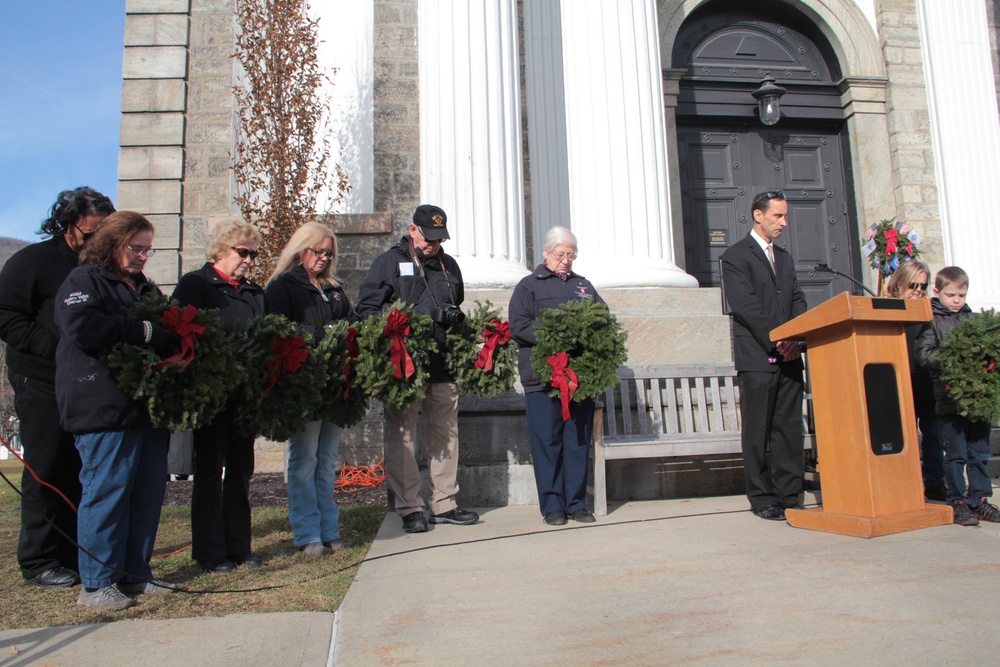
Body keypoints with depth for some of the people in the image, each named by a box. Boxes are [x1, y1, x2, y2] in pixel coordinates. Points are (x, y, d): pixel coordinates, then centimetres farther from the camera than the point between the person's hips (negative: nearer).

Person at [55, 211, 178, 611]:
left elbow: (168, 334, 26)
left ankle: (135, 573, 20)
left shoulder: (144, 287, 21)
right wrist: (142, 331, -17)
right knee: (107, 490, -5)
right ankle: (95, 584, 7)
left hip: (147, 406, 8)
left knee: (150, 488, 8)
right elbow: (82, 327, -20)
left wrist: (176, 339, 3)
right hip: (106, 409, -8)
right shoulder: (83, 281, -2)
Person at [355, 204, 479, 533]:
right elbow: (366, 308, -1)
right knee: (402, 435, -2)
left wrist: (455, 316, 9)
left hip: (443, 365, 5)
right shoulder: (389, 262, 4)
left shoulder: (448, 265, 18)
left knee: (446, 433, 9)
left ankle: (444, 503, 20)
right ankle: (410, 508, 8)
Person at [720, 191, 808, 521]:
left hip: (789, 357, 6)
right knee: (758, 431, -1)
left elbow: (798, 302, 14)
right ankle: (762, 499, 6)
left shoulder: (785, 258, 22)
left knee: (790, 428, 5)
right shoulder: (735, 256, -1)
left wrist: (796, 340, -3)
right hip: (756, 357, -6)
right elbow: (746, 307, -10)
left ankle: (789, 495, 12)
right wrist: (775, 342, -15)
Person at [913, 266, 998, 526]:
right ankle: (958, 502, 11)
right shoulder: (932, 321, 1)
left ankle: (979, 500, 19)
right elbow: (922, 353, -10)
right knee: (955, 455, 2)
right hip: (949, 399, -4)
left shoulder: (974, 319, 14)